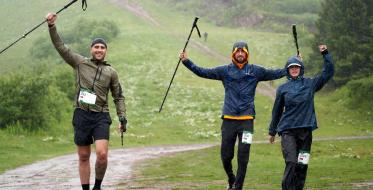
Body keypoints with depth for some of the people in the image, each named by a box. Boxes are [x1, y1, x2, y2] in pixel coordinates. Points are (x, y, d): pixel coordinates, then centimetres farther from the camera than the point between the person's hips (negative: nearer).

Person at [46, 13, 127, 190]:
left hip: (101, 117, 0)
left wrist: (122, 117, 6)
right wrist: (51, 26, -9)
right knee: (83, 157, 5)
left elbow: (119, 97, 15)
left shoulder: (111, 72, 9)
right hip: (82, 115, 0)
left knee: (102, 154, -14)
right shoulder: (80, 63, 6)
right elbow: (61, 47, 1)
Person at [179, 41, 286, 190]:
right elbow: (203, 72, 5)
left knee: (243, 157, -4)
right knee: (226, 155, 5)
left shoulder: (255, 71, 7)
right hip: (228, 119, 1)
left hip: (247, 119, -1)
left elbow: (275, 74, 12)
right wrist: (186, 61, -3)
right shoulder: (225, 70, 6)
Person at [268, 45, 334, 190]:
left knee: (302, 165, 4)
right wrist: (272, 131, 19)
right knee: (291, 163, -15)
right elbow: (277, 111, 14)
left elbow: (328, 72, 7)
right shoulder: (282, 89, 7)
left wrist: (325, 54, 0)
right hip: (287, 131, -2)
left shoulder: (310, 84, 7)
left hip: (306, 130, 2)